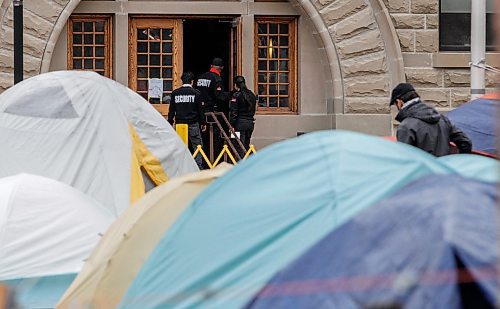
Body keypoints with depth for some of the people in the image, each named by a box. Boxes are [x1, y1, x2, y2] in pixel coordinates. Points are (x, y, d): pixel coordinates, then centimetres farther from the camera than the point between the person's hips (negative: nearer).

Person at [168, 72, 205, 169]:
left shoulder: (175, 93, 4)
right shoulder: (196, 93, -2)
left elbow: (171, 110, 6)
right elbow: (200, 110, -1)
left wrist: (170, 123, 13)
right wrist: (203, 123, 7)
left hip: (179, 124, 3)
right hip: (193, 124, -3)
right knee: (197, 146, 3)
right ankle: (198, 167, -3)